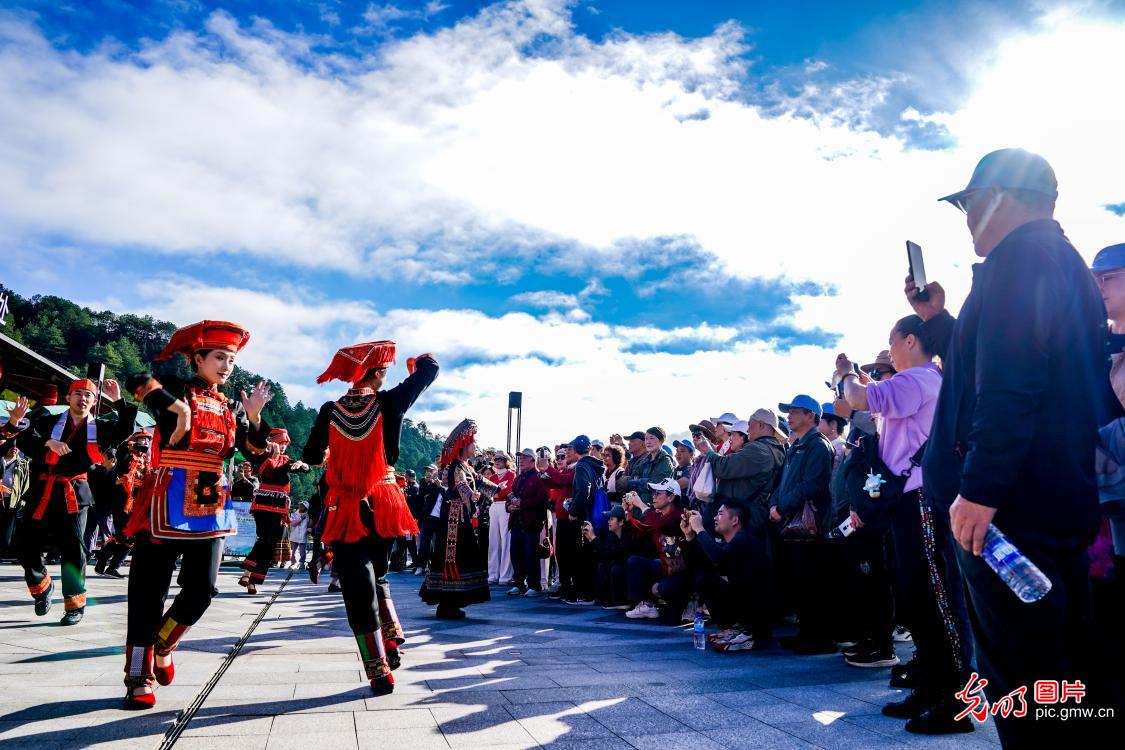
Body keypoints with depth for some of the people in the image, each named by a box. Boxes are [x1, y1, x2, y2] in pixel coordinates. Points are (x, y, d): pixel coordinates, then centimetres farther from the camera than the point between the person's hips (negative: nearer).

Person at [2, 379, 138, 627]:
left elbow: (127, 429, -3)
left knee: (73, 549, -6)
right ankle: (42, 586, 35)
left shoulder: (100, 427, 9)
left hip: (74, 494, -1)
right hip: (42, 492, 1)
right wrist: (48, 443, -26)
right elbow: (25, 441, -7)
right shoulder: (49, 422, 6)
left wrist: (118, 401, -11)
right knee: (28, 548, 6)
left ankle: (75, 604, 7)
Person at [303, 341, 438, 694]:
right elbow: (431, 368, 2)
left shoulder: (330, 410, -3)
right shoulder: (388, 403, -6)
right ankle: (392, 643, 14)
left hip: (345, 510, -1)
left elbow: (310, 457, 5)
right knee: (377, 574, 25)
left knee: (358, 587, 5)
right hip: (382, 505, 1)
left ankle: (380, 673, 5)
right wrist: (416, 361, 24)